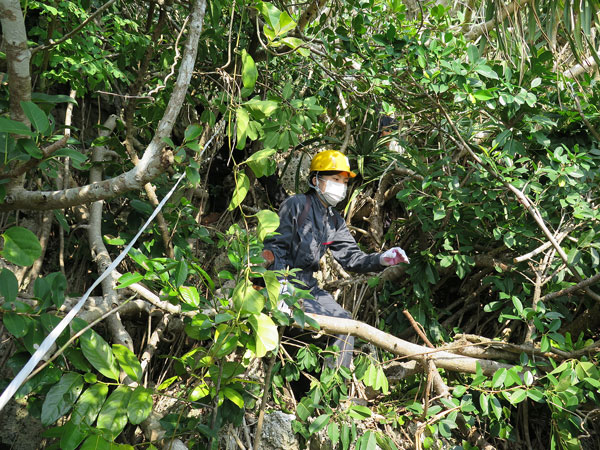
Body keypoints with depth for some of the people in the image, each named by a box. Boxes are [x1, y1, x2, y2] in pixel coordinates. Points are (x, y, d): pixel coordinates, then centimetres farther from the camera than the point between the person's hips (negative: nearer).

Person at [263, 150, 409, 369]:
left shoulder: (335, 221, 12)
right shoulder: (296, 205, -11)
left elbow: (350, 257, 5)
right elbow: (275, 246, -15)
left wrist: (381, 260, -14)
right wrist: (280, 288, -26)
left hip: (309, 284, 8)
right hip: (285, 281, -8)